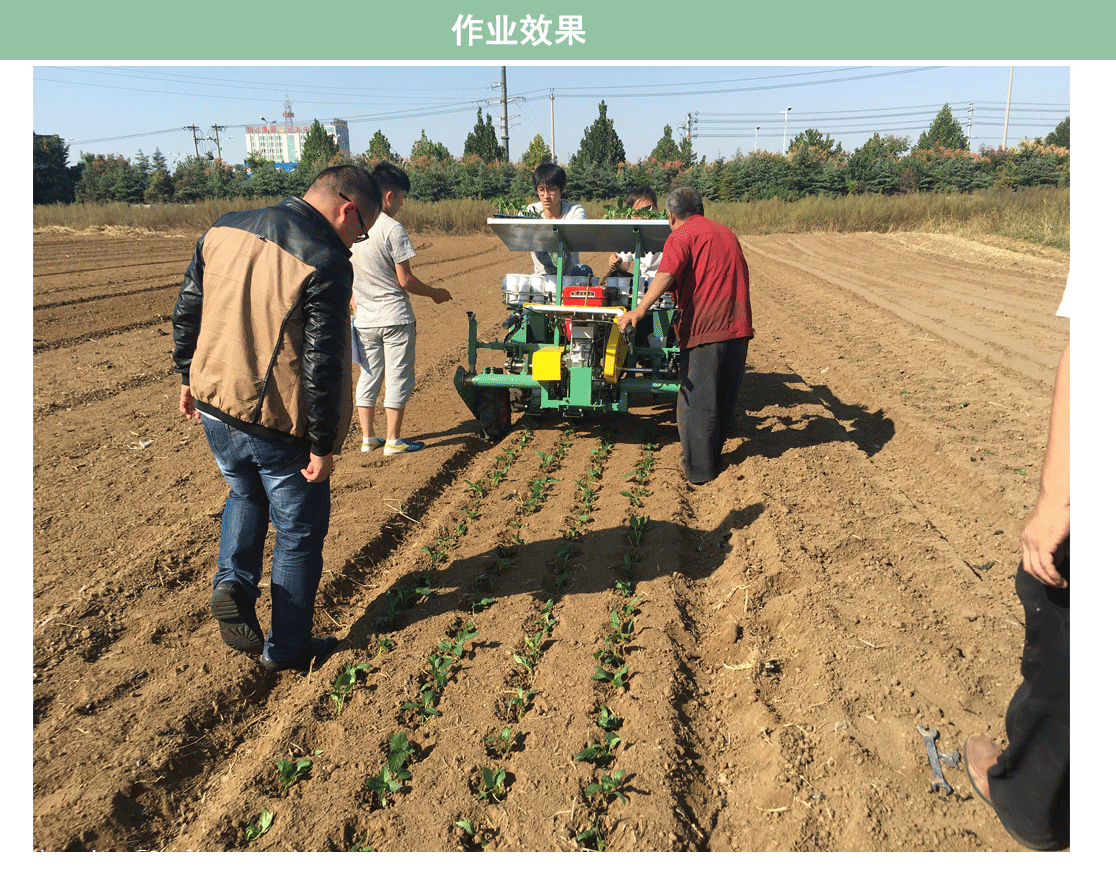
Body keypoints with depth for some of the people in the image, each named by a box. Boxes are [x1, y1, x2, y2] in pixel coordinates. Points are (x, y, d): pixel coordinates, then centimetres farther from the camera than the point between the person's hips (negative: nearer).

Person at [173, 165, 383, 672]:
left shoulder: (223, 231, 3)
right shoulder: (327, 261, -19)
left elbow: (187, 310, 11)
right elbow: (323, 365, -21)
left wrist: (189, 376, 23)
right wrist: (323, 445, -14)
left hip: (213, 405, 6)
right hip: (278, 422, -6)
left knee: (246, 495, 32)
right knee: (299, 532, 12)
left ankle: (233, 583, 13)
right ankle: (287, 647, 24)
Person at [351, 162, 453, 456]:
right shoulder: (392, 229, -15)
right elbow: (405, 280, -13)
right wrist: (435, 293, 2)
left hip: (364, 319, 6)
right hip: (394, 317, -6)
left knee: (368, 376, 14)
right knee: (398, 377, 4)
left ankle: (368, 437, 21)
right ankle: (393, 440, 10)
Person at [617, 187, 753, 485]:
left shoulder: (681, 236, -2)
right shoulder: (727, 234, 21)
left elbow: (667, 274, -22)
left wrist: (641, 308, -33)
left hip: (705, 326, -7)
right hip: (738, 325, 7)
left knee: (696, 400, 4)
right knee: (725, 397, 17)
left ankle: (698, 469, 11)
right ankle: (712, 455, 32)